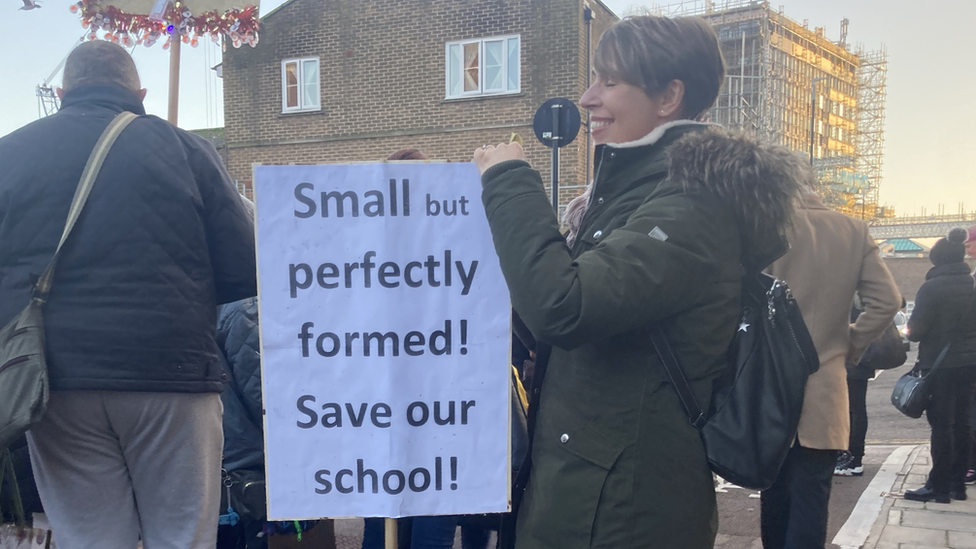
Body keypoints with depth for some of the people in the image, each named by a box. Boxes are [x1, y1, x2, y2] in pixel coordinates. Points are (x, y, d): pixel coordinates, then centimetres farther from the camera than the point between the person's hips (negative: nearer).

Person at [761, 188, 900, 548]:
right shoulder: (854, 230, 3)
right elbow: (886, 300, -1)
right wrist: (849, 349, 10)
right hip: (822, 391, 1)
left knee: (774, 496, 13)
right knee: (809, 503, 2)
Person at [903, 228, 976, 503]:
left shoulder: (932, 287, -13)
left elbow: (916, 329, -13)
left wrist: (911, 331, 8)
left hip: (940, 364, -6)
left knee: (941, 424, -3)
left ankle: (939, 487, 1)